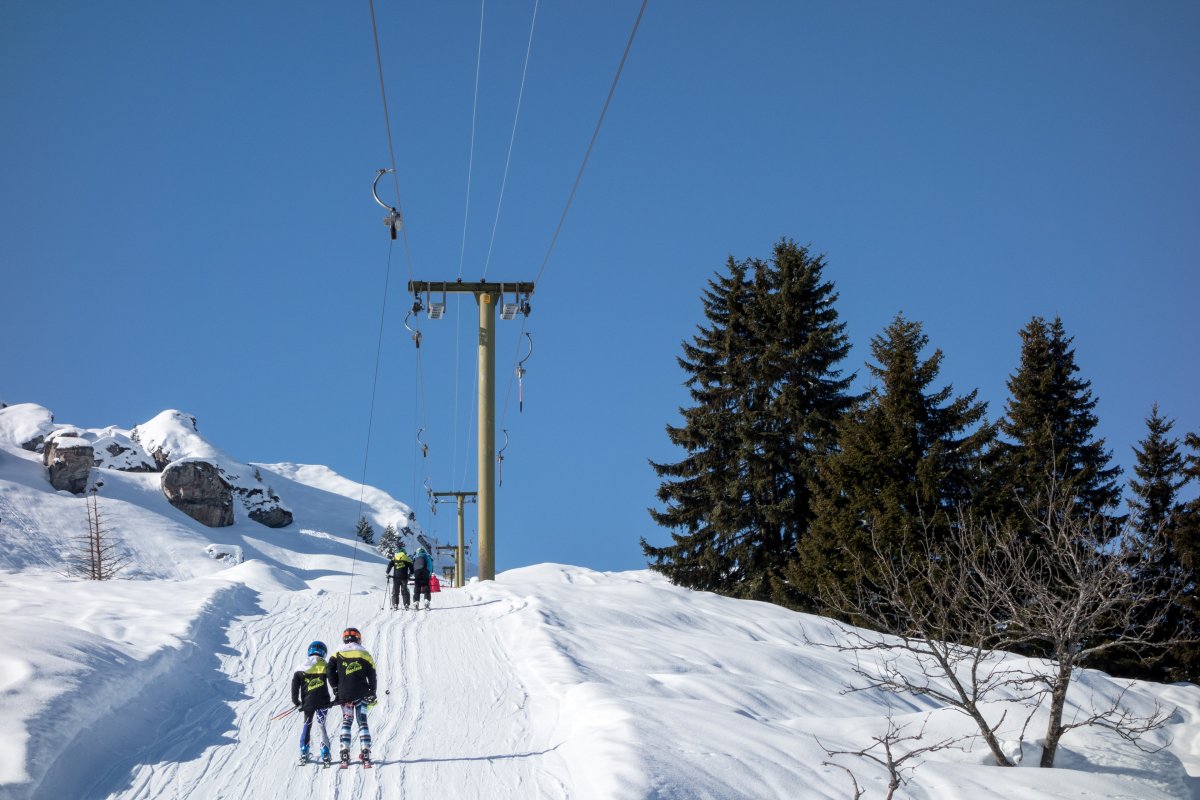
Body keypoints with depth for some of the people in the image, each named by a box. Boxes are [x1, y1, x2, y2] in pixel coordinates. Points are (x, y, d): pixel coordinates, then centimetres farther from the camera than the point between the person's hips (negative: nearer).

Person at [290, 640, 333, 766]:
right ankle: (325, 755, -4)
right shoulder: (325, 666, -2)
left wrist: (296, 702, 12)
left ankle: (303, 753, 17)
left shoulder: (301, 667, 6)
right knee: (321, 725, 4)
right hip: (322, 702, -2)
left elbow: (295, 686, 5)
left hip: (308, 703, 2)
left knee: (306, 725, 17)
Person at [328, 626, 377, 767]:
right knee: (363, 723, 4)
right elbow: (372, 676, 5)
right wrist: (372, 694, 15)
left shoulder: (338, 654, 5)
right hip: (361, 694, 0)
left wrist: (336, 689, 3)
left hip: (345, 694, 0)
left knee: (346, 722, 6)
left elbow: (330, 671, -5)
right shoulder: (365, 655, 5)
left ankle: (345, 755, -4)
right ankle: (366, 753, -6)